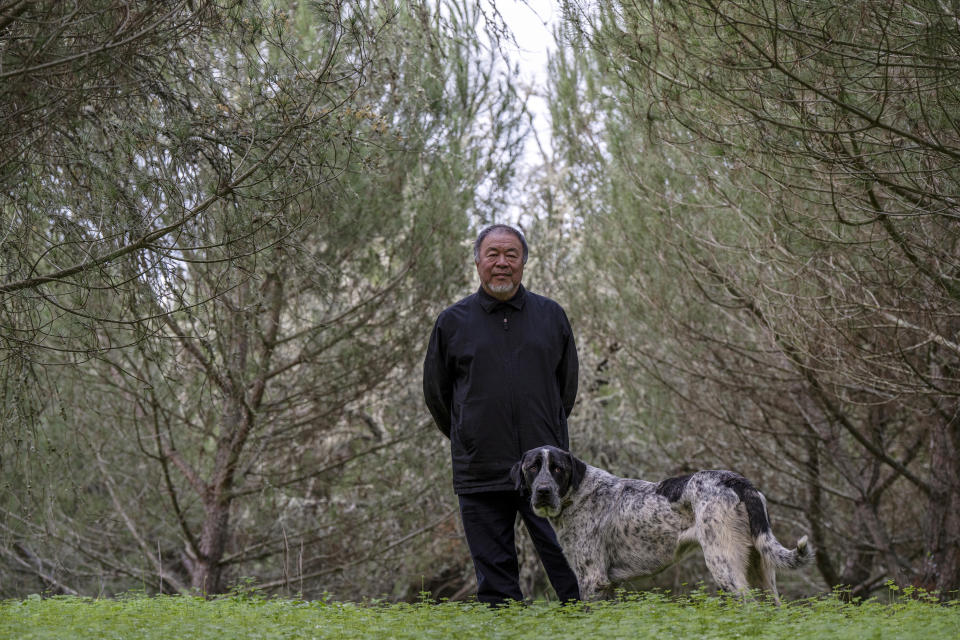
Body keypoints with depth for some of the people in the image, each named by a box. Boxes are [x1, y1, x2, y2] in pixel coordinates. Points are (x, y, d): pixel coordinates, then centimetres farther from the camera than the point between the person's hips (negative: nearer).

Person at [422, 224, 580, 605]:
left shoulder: (551, 316, 8)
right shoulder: (453, 322, 5)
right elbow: (436, 393, 14)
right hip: (479, 474, 0)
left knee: (570, 570, -4)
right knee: (495, 580, 3)